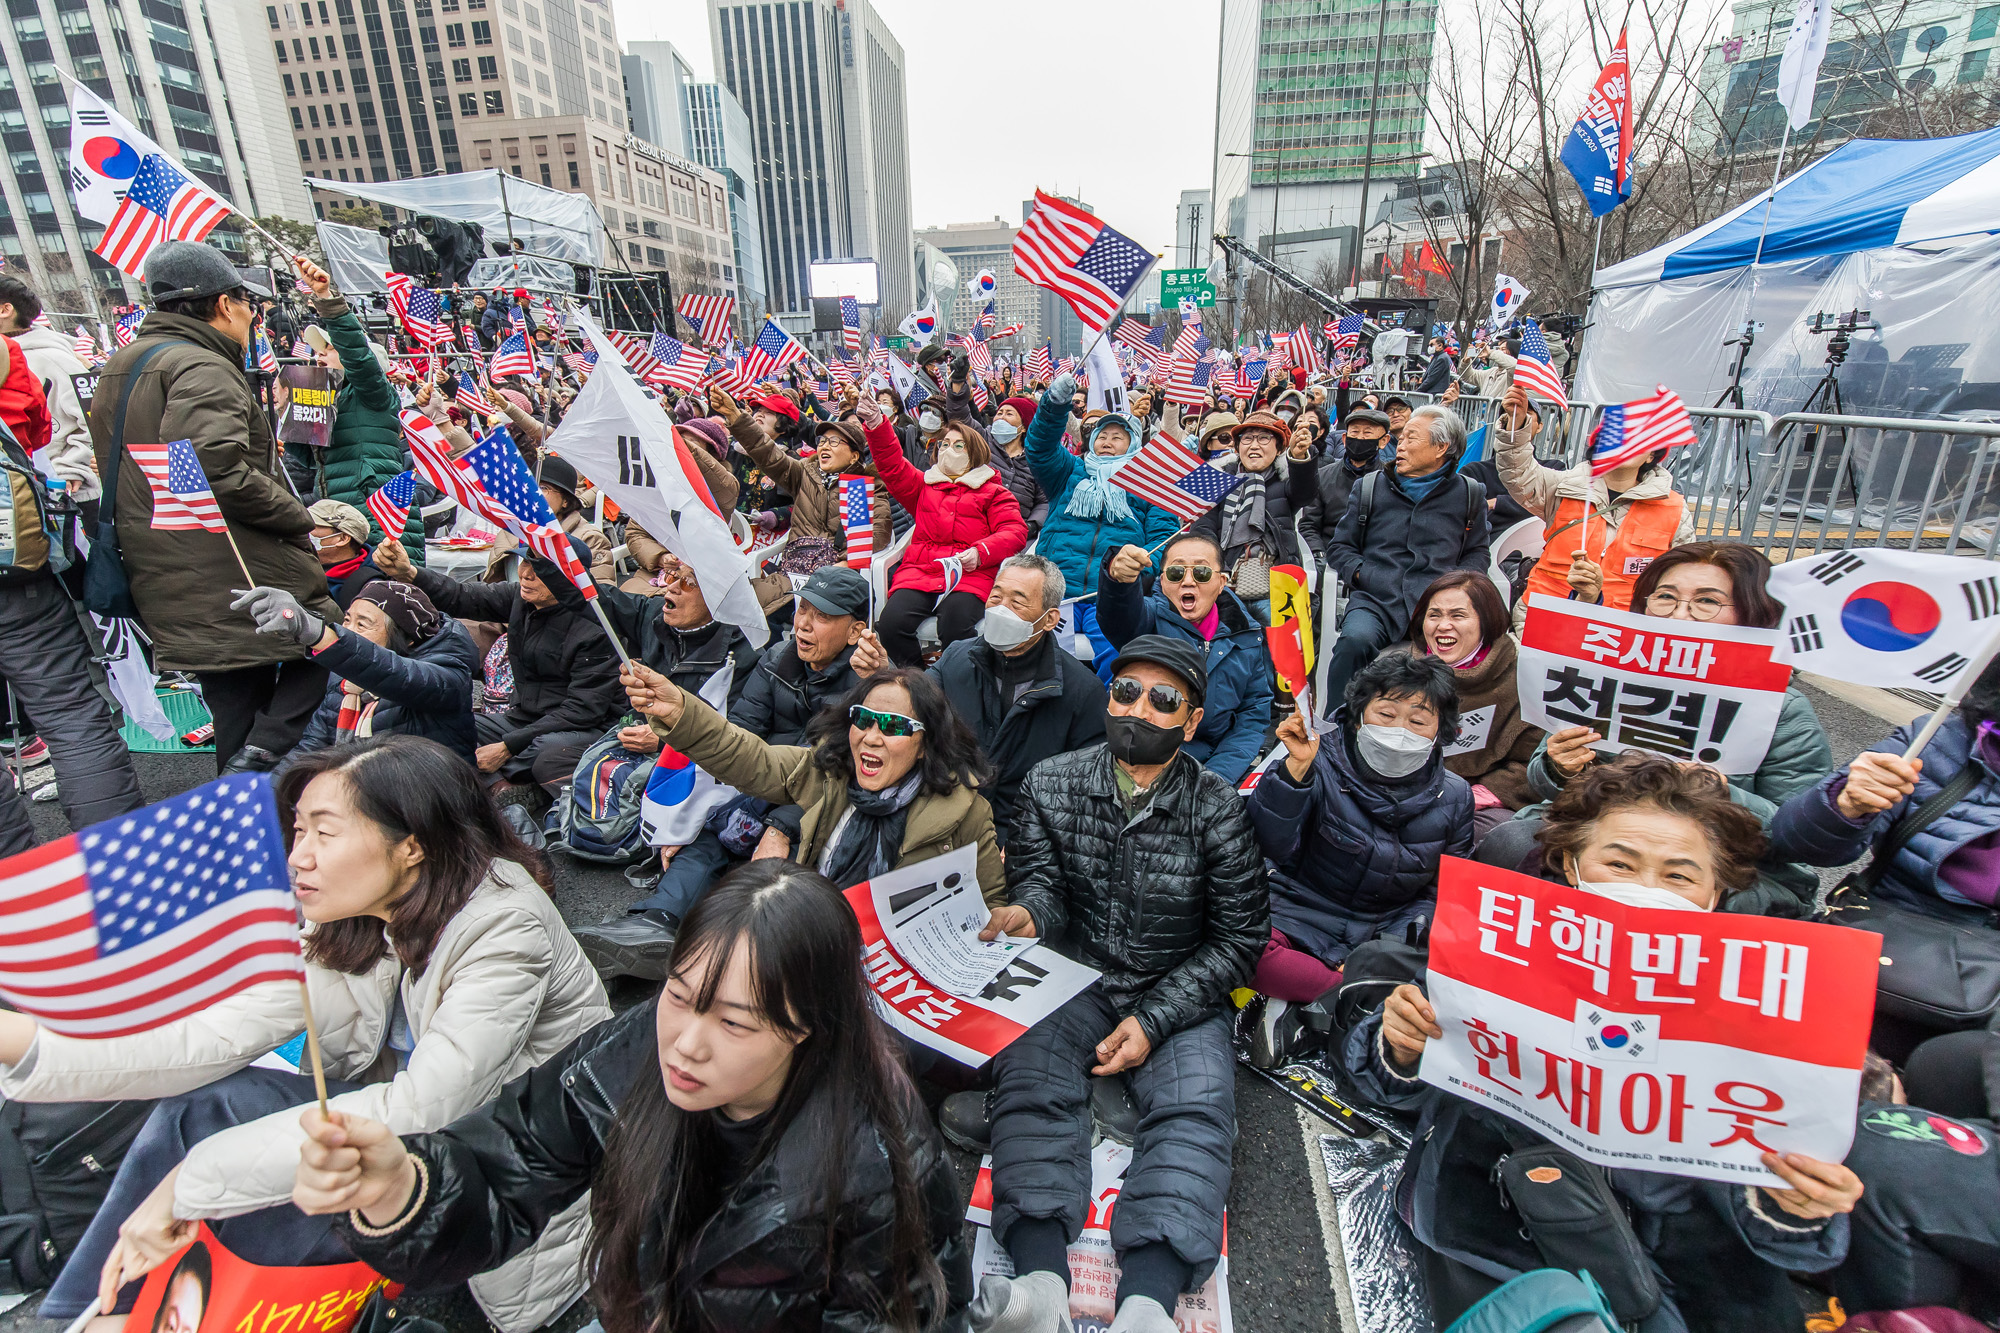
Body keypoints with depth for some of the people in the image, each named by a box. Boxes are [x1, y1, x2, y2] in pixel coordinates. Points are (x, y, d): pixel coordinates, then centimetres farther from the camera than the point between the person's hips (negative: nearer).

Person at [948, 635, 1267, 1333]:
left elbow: (1240, 935, -4)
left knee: (1195, 1106, -26)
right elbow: (1039, 876, -3)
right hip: (1072, 981, 1)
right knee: (1028, 1078, -24)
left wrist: (1154, 1019, -13)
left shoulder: (1219, 809, -6)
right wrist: (1027, 910, -30)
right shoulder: (1052, 784, 0)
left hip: (1177, 994, -1)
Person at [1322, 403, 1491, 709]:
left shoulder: (1469, 494, 18)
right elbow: (1339, 546, 20)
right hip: (1375, 601, 0)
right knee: (1355, 641, -34)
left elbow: (1478, 553, 23)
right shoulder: (1370, 487, 19)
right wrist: (1362, 574, -1)